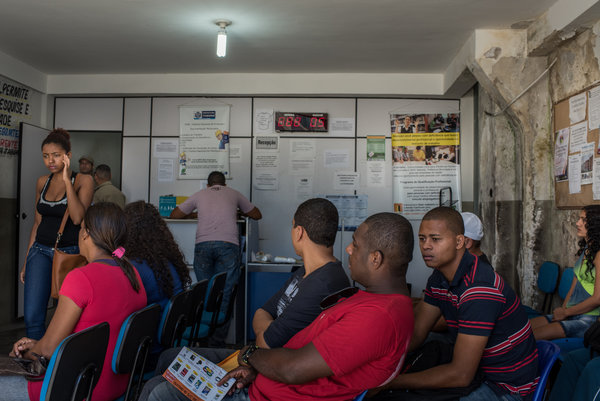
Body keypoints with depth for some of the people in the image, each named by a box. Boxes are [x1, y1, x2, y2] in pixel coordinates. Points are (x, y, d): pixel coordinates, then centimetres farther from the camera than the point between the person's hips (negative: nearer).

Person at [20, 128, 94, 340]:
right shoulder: (42, 182, 10)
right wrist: (26, 262, 18)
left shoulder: (83, 181, -4)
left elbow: (77, 218, -19)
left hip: (69, 252, -4)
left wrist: (67, 180, -19)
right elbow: (37, 223, 17)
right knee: (32, 317, -4)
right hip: (41, 251, 4)